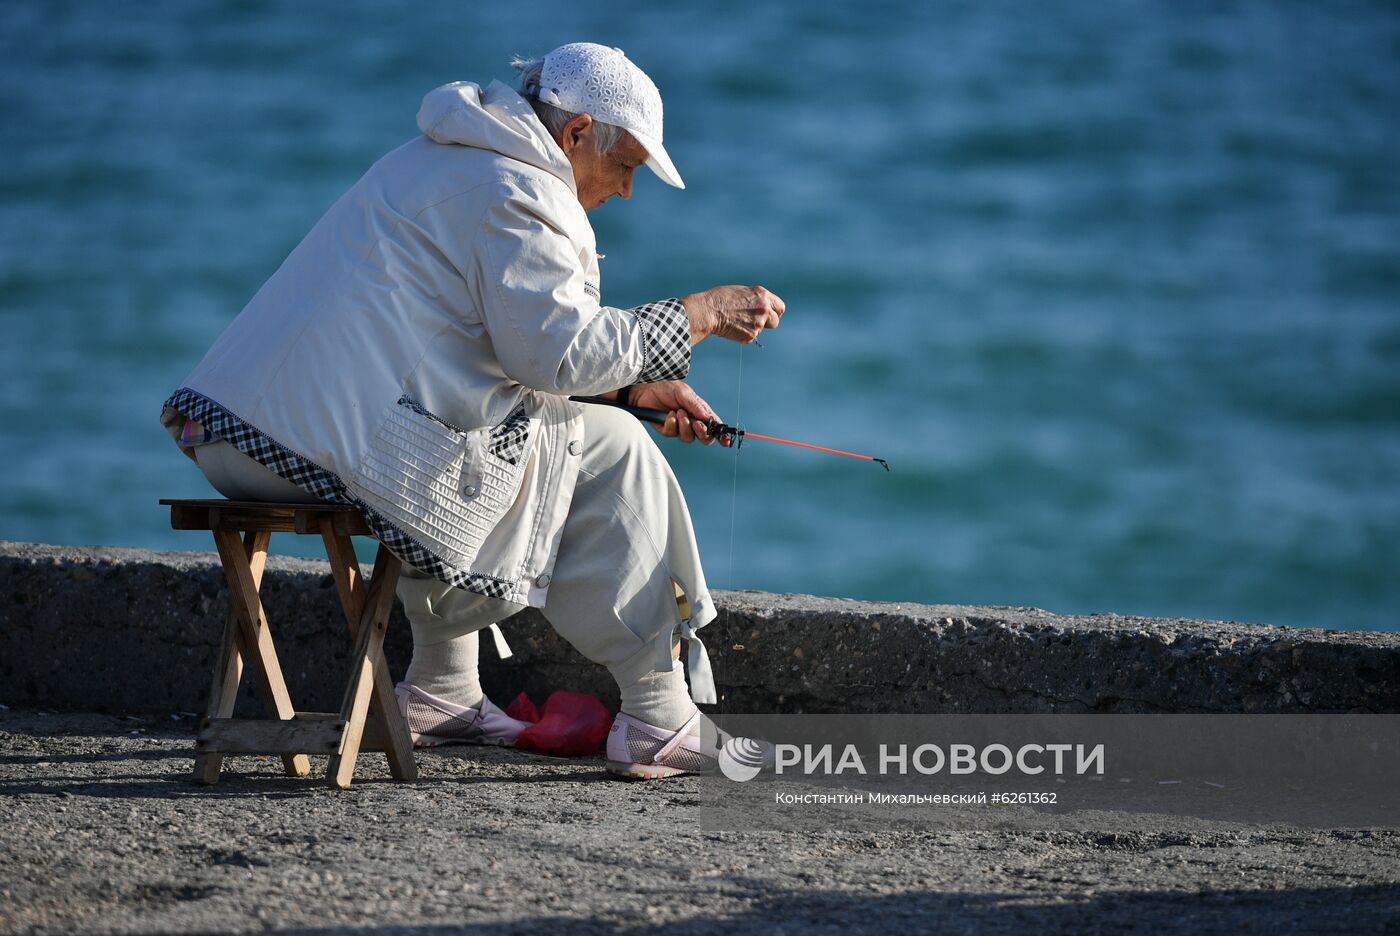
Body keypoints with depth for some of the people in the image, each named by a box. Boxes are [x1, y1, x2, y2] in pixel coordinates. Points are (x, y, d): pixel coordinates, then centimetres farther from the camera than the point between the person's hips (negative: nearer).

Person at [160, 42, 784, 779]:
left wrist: (631, 384, 25)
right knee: (612, 453, 2)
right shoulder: (511, 191, -7)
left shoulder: (438, 162, 26)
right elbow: (560, 352, -14)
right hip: (353, 444, -10)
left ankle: (438, 694, 35)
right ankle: (658, 719, 4)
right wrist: (697, 316, -4)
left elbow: (528, 340, 32)